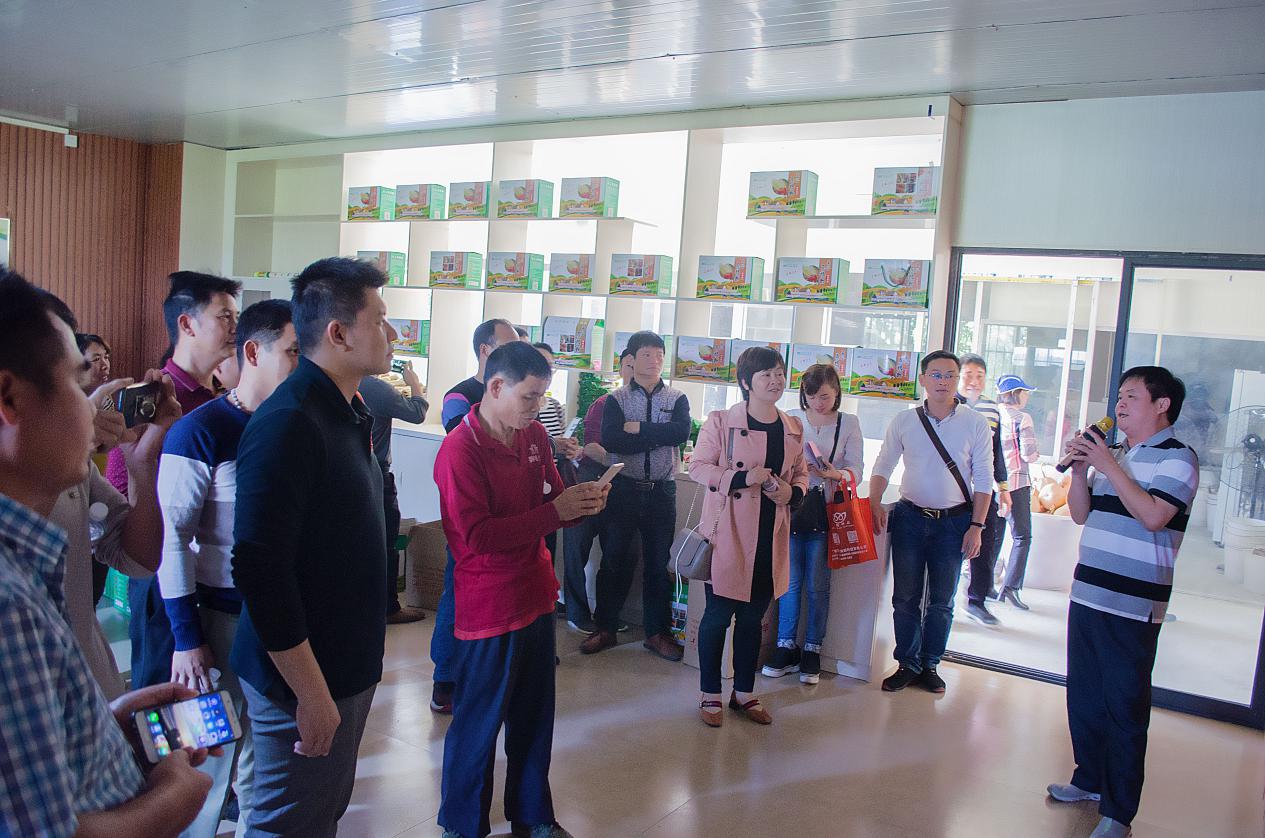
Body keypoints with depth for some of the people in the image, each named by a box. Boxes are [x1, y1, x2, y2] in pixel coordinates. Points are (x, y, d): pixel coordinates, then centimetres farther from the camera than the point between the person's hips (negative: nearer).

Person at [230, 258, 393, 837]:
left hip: (348, 663, 8)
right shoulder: (288, 423, -22)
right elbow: (259, 569, -25)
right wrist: (311, 694, -21)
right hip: (306, 679, -8)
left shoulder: (348, 413, 8)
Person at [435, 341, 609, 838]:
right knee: (479, 722, 8)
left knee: (534, 715, 19)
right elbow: (478, 536, -23)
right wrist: (556, 511, -24)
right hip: (488, 607, -7)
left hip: (536, 595, 7)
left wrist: (580, 501, -9)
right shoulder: (460, 451, -18)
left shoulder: (534, 434, 4)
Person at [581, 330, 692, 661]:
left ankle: (657, 632, 19)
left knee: (659, 562, 7)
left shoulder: (677, 399, 5)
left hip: (662, 490, 1)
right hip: (625, 487, 0)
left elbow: (682, 431, -15)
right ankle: (606, 628, 19)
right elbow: (610, 440, -15)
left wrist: (638, 428, -15)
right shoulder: (616, 399, 2)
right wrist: (659, 437, -16)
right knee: (614, 559, 6)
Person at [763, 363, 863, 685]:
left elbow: (856, 469, -1)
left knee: (818, 585, 4)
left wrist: (835, 474, -22)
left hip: (826, 510, -1)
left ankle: (812, 650, 16)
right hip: (791, 506, 1)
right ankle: (786, 647, 16)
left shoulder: (849, 423, 4)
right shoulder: (790, 419, 6)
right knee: (789, 581, 4)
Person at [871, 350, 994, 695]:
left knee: (942, 601, 9)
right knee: (905, 597, 5)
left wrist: (976, 526, -6)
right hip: (910, 517, 1)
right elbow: (883, 466, 7)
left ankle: (930, 665, 23)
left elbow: (983, 479, -2)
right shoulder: (904, 421, 0)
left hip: (954, 521, -1)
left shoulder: (976, 424, -3)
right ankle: (907, 664, 19)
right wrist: (874, 503, -8)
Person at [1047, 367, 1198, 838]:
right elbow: (1081, 514, 15)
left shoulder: (1177, 458, -7)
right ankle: (1090, 779, 33)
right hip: (1088, 594, 7)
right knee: (1083, 696, 16)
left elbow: (1153, 516, -21)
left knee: (1124, 708, 0)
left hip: (1132, 605, -7)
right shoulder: (1113, 454, 14)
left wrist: (1107, 466, -18)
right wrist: (1080, 469, -1)